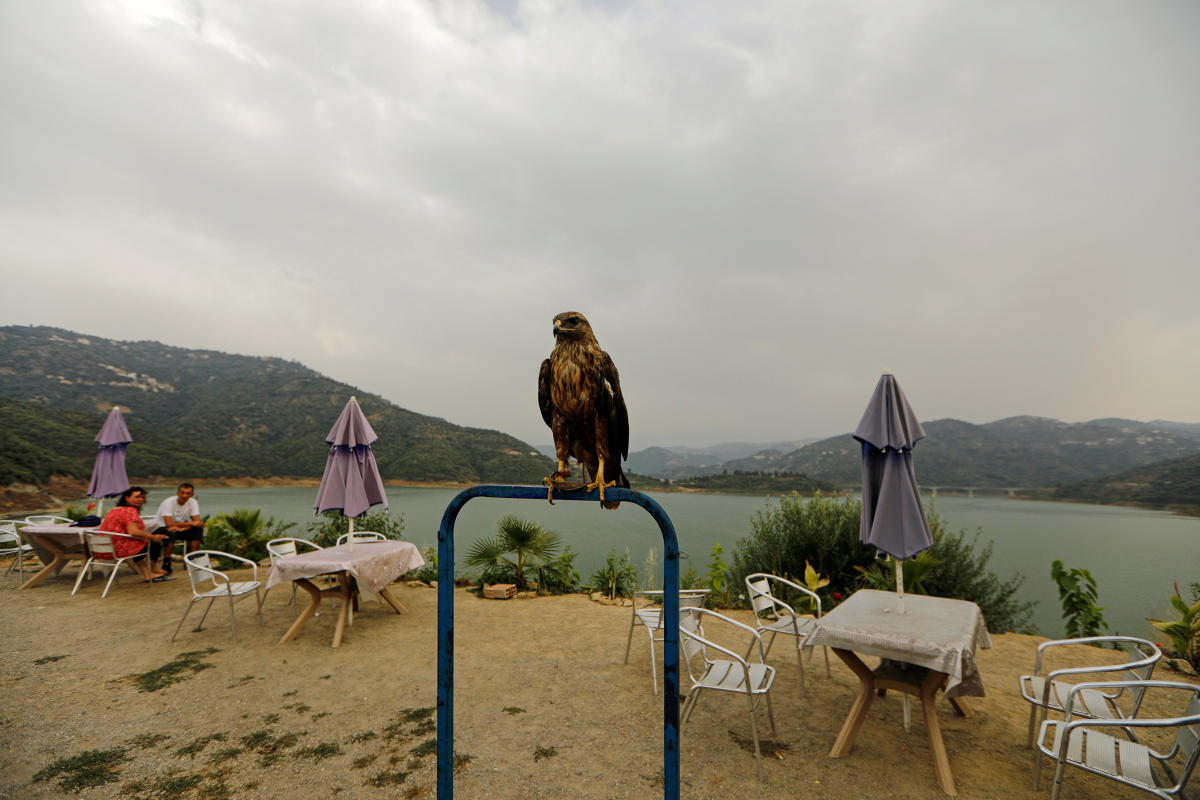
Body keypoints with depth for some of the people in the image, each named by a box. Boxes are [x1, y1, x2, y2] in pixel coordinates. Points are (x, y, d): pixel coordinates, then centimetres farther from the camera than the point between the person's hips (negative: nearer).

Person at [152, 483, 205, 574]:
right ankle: (166, 563, -21)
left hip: (179, 529, 5)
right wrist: (190, 523, -30)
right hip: (161, 528, -5)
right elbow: (169, 524, -33)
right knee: (171, 533, -36)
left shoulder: (193, 502, -8)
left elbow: (197, 522, -13)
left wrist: (182, 528, -30)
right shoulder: (168, 502, -22)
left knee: (198, 530, -18)